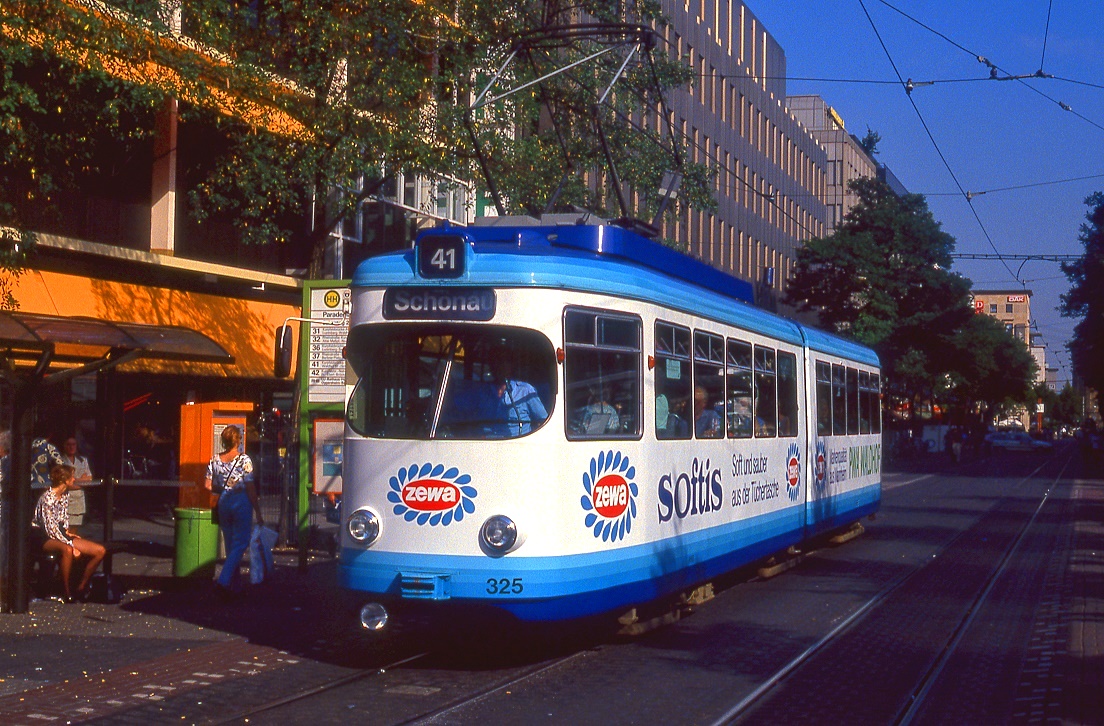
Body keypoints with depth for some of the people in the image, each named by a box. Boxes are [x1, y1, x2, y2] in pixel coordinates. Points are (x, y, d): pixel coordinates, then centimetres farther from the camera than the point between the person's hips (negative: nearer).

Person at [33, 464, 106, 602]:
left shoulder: (65, 495, 9)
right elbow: (50, 529, -21)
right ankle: (66, 590, -26)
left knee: (100, 550, -7)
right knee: (67, 550, -42)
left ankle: (82, 588, 4)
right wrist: (72, 545, -22)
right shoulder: (47, 498, -18)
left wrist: (67, 532, -1)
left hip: (62, 535, 9)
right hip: (46, 539, -8)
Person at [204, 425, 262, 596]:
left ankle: (233, 585, 20)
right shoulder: (244, 459, -11)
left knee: (230, 544, 15)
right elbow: (250, 488, -12)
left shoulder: (215, 460, 2)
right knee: (240, 544, 0)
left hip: (223, 504, 5)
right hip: (242, 503, -5)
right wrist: (258, 513, -7)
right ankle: (223, 580, -15)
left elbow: (208, 485, 1)